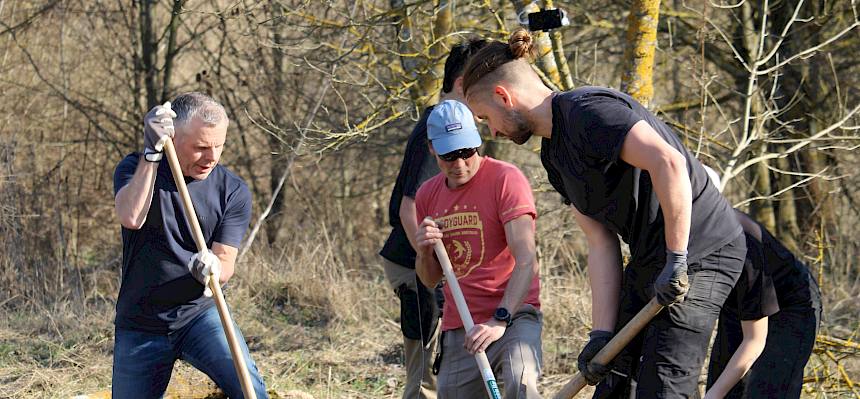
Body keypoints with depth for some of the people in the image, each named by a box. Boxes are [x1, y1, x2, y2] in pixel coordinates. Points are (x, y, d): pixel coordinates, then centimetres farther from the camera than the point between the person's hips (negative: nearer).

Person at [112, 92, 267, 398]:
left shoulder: (233, 191, -4)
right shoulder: (136, 169, -5)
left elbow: (225, 265, -10)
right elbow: (131, 217, -26)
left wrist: (212, 268, -34)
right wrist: (152, 152, -28)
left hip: (200, 313, 0)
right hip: (141, 324, 0)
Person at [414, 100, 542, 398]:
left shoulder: (505, 179, -9)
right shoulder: (427, 196, 10)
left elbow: (526, 261, -19)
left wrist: (501, 319, -29)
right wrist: (424, 251, -6)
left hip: (513, 314, -6)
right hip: (458, 328, 6)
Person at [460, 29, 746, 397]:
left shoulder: (587, 112, -19)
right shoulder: (554, 155, 11)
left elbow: (668, 163, -32)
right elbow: (601, 243, 6)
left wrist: (676, 261, -27)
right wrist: (602, 333, -4)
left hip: (700, 253, -10)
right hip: (649, 259, 10)